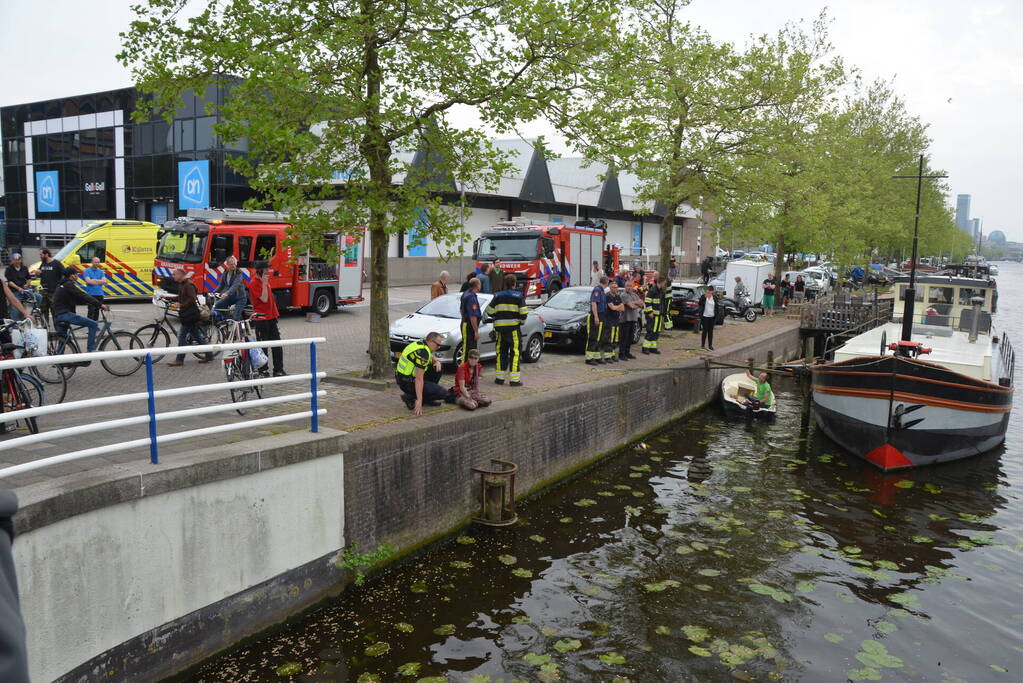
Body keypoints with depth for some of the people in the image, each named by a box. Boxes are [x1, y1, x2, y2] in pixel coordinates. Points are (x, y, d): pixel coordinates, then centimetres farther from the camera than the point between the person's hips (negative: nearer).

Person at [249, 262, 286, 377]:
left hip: (271, 317, 8)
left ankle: (279, 370, 9)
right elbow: (264, 299, -22)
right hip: (261, 319, -8)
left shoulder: (266, 280, 13)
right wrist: (264, 283, -23)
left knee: (277, 345, 5)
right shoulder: (254, 283, -13)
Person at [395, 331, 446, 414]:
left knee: (437, 369, 13)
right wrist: (419, 401, -28)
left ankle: (427, 397, 15)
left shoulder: (420, 344, 5)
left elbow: (432, 357, 27)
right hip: (408, 383, -10)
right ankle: (410, 397, -5)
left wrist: (437, 361, 2)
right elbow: (419, 379, -27)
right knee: (443, 393, -9)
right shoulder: (423, 352, -24)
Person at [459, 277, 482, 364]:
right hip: (469, 326, -10)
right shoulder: (472, 297, -21)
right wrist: (476, 331, -22)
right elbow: (473, 316, -25)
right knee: (468, 350, -7)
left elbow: (461, 309, 24)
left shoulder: (465, 294, 11)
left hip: (464, 323, 10)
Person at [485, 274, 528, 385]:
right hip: (514, 327, -3)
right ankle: (514, 379, -3)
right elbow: (524, 312, -10)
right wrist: (521, 321, 8)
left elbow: (489, 311, 4)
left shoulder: (498, 296, 4)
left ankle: (499, 377, 17)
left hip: (500, 327, 3)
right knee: (515, 352, 1)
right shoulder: (518, 296, -5)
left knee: (501, 352, 14)